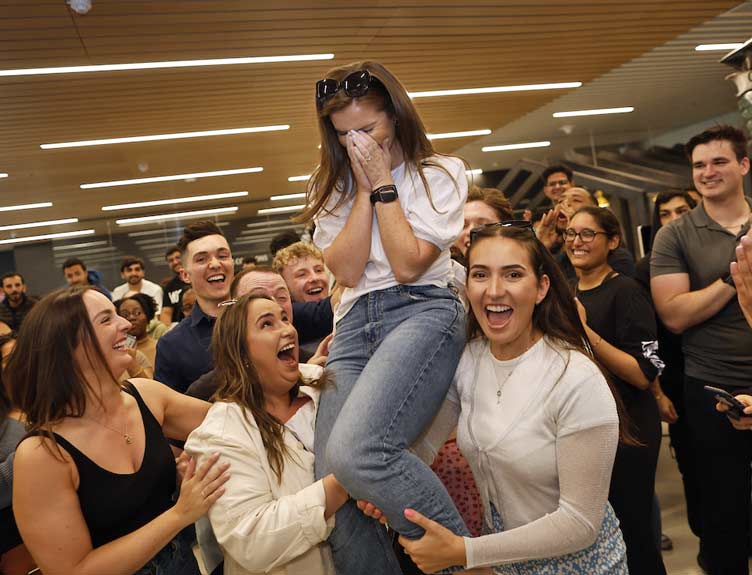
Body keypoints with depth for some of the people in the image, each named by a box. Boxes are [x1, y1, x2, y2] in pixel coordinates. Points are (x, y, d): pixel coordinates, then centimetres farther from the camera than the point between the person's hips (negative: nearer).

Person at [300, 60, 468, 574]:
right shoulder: (334, 186, 17)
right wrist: (365, 188, 0)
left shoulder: (442, 173, 7)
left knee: (353, 453, -30)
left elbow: (408, 265, -5)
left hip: (423, 310, -4)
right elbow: (347, 271, 3)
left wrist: (383, 183, -2)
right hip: (354, 324, 5)